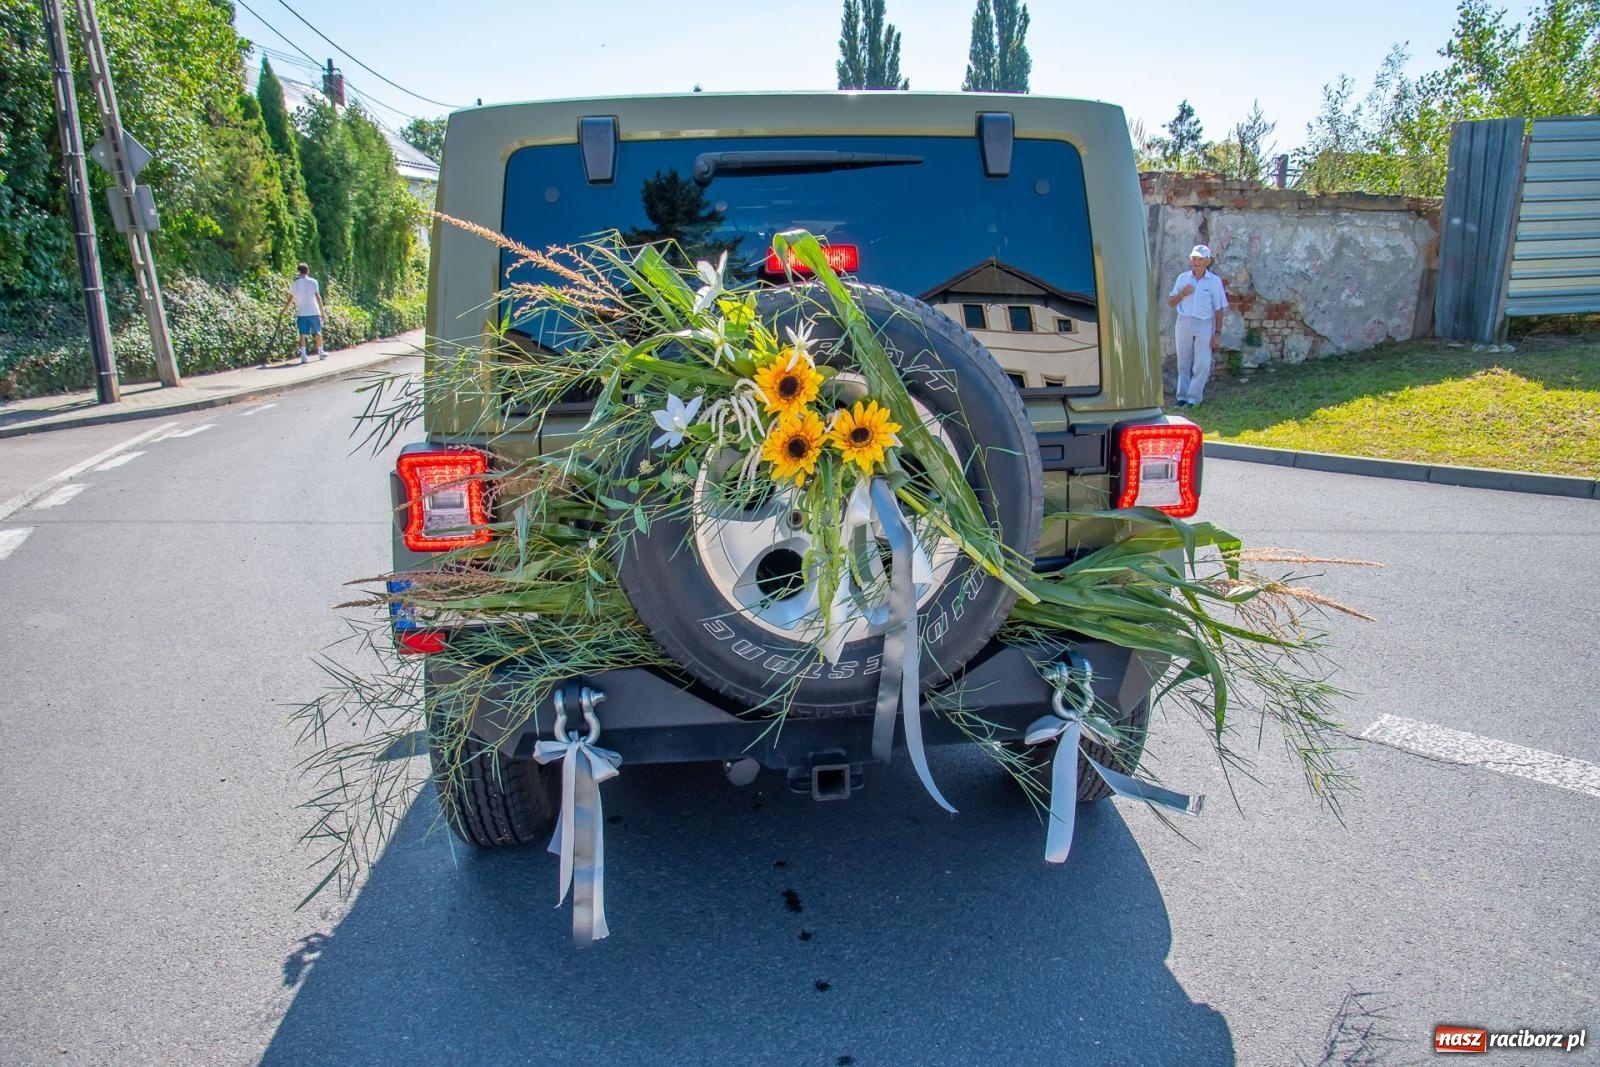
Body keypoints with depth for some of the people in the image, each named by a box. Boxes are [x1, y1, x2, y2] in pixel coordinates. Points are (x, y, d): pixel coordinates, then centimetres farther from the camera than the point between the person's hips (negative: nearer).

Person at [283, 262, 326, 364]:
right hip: (313, 312, -2)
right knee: (317, 333, 12)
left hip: (301, 313, 2)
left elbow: (291, 299, 10)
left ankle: (303, 356, -6)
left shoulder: (294, 283, 4)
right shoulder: (313, 282, -5)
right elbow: (318, 297, -9)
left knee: (303, 334, 2)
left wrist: (285, 306, 26)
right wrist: (322, 310, -4)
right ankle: (321, 353, 23)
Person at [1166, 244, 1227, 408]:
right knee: (1183, 362, 7)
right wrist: (1182, 293, -12)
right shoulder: (1183, 278, 5)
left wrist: (1217, 333, -4)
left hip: (1204, 325, -2)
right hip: (1184, 322, 2)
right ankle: (1182, 396, 14)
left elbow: (1218, 309, 0)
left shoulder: (1214, 281, -1)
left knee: (1202, 363, -6)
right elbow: (1170, 303, 8)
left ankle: (1194, 397, -2)